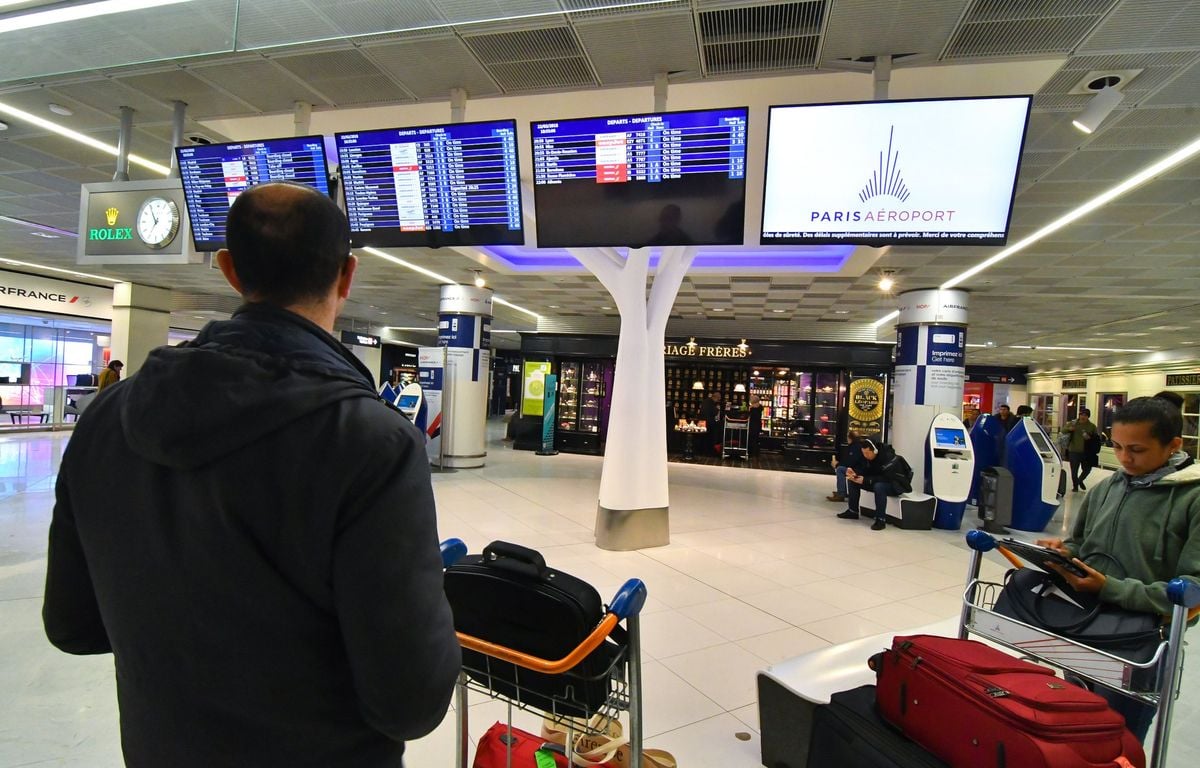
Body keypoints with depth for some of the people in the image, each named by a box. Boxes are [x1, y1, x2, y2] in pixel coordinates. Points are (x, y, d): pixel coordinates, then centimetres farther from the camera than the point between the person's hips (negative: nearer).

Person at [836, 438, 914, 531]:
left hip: (897, 485, -8)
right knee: (852, 480, -3)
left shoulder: (889, 457, -29)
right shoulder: (869, 456, -4)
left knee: (879, 486, -40)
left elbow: (886, 478, -34)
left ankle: (881, 520, -31)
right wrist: (855, 473, -21)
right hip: (879, 481, 8)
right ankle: (853, 511, 2)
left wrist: (865, 480, -36)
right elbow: (868, 472, -1)